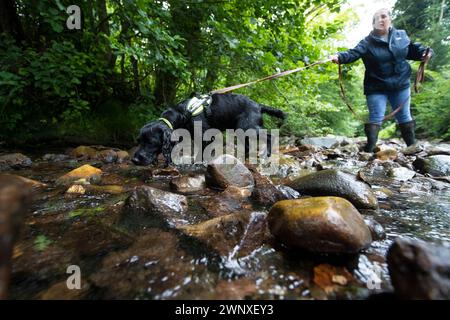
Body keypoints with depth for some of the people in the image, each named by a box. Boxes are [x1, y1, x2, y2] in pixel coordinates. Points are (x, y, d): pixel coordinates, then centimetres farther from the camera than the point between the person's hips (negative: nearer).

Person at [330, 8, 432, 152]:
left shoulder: (401, 35, 6)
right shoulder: (367, 42, -7)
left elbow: (412, 50, 20)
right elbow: (353, 53, -24)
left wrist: (425, 52, 2)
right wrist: (340, 57, -43)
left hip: (401, 84, 4)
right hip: (377, 87, -4)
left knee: (404, 116, 13)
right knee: (376, 117, -11)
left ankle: (412, 146, 29)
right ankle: (369, 150, -11)